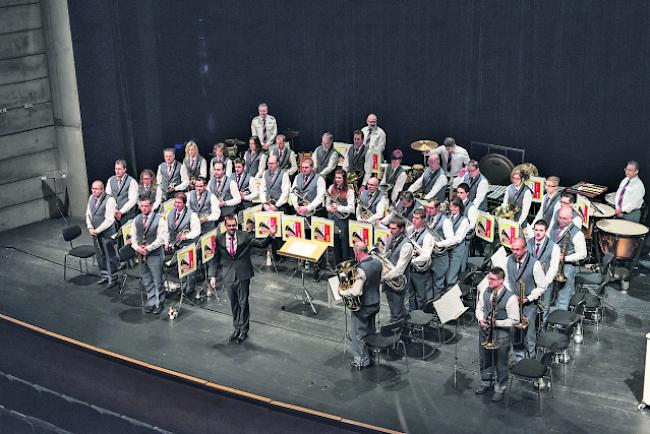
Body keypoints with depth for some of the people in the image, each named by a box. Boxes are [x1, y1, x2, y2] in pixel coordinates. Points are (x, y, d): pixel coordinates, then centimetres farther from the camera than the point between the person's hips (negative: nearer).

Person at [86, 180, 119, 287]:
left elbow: (109, 220, -21)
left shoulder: (109, 200, -19)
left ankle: (113, 278, 14)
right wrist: (90, 228, -3)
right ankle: (104, 276, 33)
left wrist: (97, 230, -17)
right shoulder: (91, 198, 4)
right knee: (100, 255, 18)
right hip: (95, 232, 7)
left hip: (106, 232, -7)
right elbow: (88, 214, 11)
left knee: (110, 256, 2)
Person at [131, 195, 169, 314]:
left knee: (157, 281, 3)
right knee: (146, 281, 14)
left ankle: (159, 304, 15)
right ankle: (151, 302, 26)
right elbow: (134, 237, 10)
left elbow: (161, 238, -13)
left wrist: (148, 248, -16)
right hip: (141, 255, 5)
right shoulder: (137, 220, 6)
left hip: (155, 254, -5)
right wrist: (137, 247, -8)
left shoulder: (159, 219, -10)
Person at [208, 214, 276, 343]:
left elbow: (261, 244, -3)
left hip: (243, 275, -2)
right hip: (229, 276, 2)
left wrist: (271, 236, -20)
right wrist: (212, 276, -2)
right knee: (233, 303, 12)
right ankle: (237, 328, 26)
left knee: (243, 302, 3)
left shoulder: (244, 236, -3)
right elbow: (215, 259, 4)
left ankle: (244, 330, 15)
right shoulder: (219, 239, 0)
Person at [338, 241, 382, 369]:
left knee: (359, 335, 9)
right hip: (375, 304, 8)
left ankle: (361, 361, 19)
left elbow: (356, 292, -35)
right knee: (370, 332, 24)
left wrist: (342, 292, -21)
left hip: (363, 307, -8)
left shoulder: (361, 269, -30)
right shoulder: (377, 263, -5)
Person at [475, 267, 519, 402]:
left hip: (501, 334, -6)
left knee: (500, 363, 9)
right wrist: (481, 319, -10)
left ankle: (500, 388, 27)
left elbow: (514, 320, -16)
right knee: (484, 360, 21)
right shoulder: (485, 292, -4)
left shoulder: (510, 298, -22)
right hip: (484, 331, 6)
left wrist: (497, 323, -25)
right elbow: (479, 308, 9)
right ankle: (486, 382, 43)